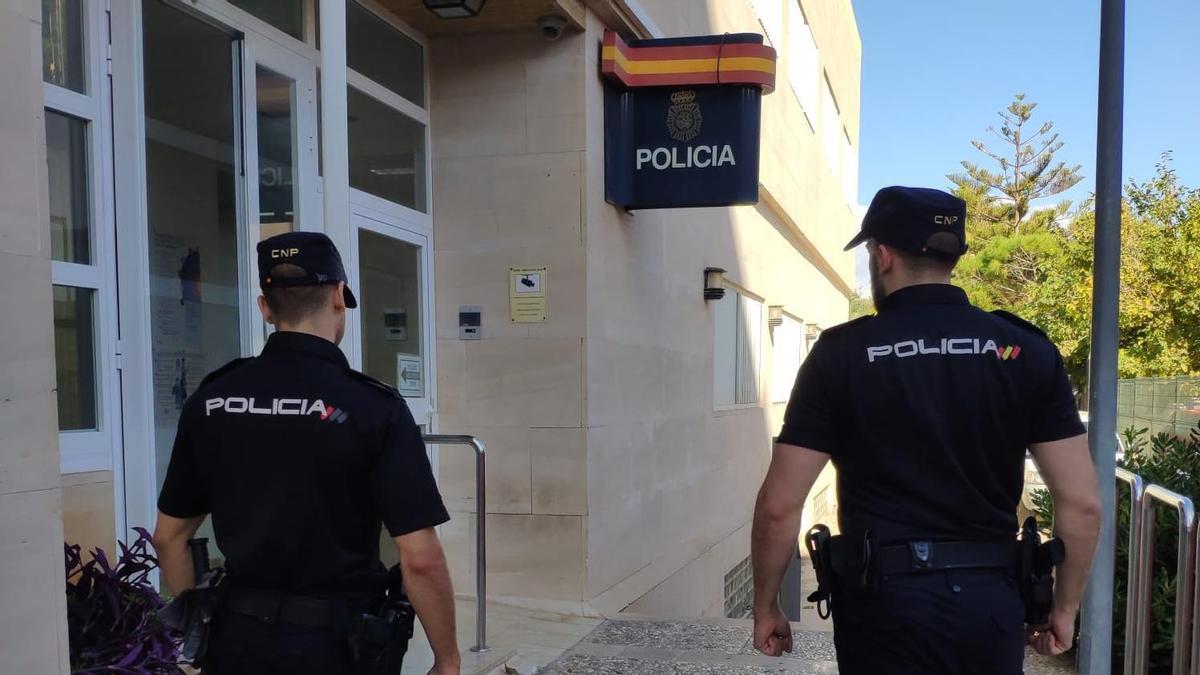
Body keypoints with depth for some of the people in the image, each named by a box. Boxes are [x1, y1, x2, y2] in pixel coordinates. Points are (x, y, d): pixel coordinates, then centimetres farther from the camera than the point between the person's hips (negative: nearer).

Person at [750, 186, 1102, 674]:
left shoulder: (842, 353, -8)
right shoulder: (1026, 351, -1)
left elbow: (779, 505, -9)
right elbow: (1082, 503, -2)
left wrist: (766, 607, 4)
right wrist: (1064, 608, 12)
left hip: (885, 603, -4)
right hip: (990, 601, 4)